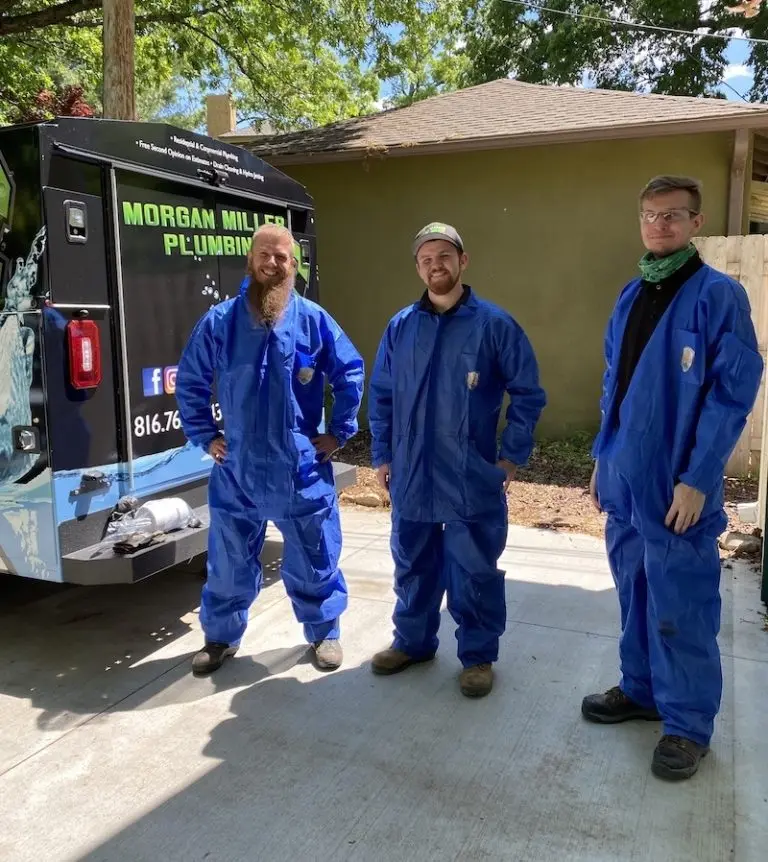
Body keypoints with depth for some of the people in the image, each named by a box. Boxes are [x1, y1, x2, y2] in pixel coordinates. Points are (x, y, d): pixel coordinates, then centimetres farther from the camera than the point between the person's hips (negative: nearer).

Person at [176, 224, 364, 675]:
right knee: (229, 561, 14)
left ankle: (325, 633, 31)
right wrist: (205, 436, 5)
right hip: (237, 469, 1)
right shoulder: (218, 322, -1)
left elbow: (350, 374, 5)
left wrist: (340, 432, 2)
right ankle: (221, 637, 34)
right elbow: (189, 382, 9)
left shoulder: (314, 320, -3)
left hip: (301, 468, -1)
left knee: (313, 559, 11)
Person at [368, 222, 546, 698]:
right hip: (411, 477, 4)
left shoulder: (494, 324, -6)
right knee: (413, 566, 16)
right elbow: (381, 396, 11)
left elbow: (528, 394, -2)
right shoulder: (400, 327, 5)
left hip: (472, 478, -3)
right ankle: (413, 641, 35)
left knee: (475, 572, 7)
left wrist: (512, 456, -6)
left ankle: (478, 655, 25)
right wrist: (383, 455, 8)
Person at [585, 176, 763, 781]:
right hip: (624, 477, 7)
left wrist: (696, 480, -17)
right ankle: (643, 689, 35)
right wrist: (604, 460, 14)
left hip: (676, 483, -6)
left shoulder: (718, 295, -9)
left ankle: (689, 724, 20)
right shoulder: (631, 296, 11)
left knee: (680, 607, 3)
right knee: (635, 592, 17)